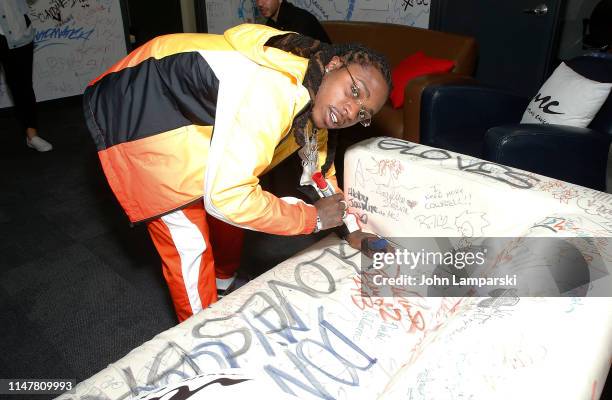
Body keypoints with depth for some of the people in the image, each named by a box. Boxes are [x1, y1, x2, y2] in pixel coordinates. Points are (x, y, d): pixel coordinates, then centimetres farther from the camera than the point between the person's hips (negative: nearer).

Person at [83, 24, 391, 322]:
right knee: (189, 240, -4)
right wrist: (313, 217, -27)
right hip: (134, 116, -8)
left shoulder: (313, 98, -7)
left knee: (226, 216, 17)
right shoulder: (271, 92, -38)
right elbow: (226, 196, -40)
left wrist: (351, 227, 6)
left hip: (187, 115, 9)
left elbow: (319, 159, 8)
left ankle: (225, 283, 44)